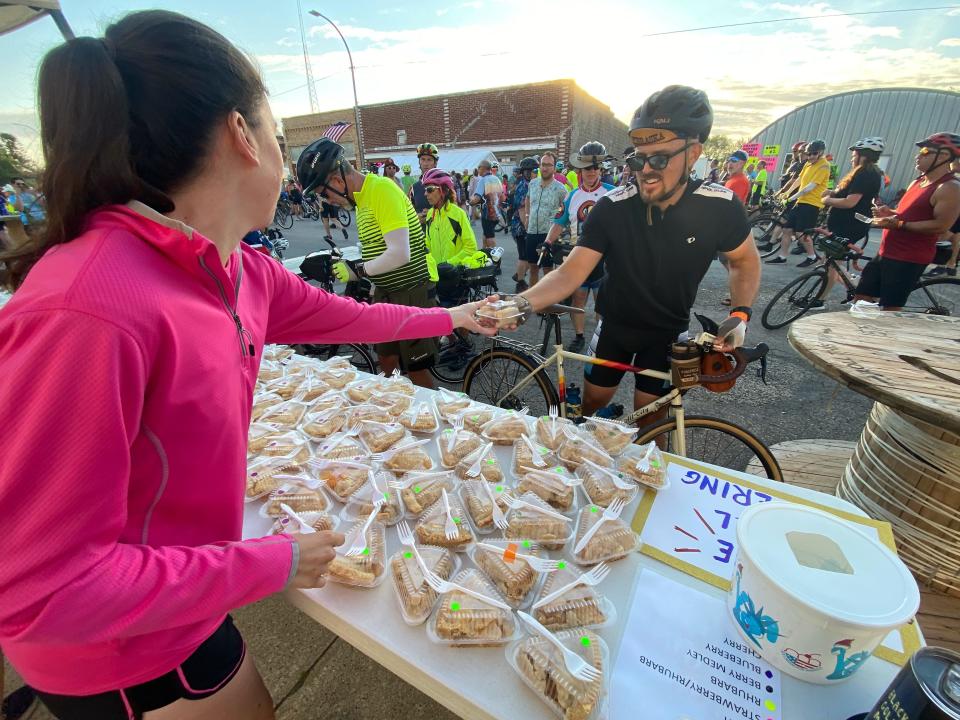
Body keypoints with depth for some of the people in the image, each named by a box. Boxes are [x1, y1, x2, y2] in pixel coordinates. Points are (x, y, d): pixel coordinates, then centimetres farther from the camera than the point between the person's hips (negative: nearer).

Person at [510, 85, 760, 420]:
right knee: (593, 400, 13)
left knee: (649, 416, 8)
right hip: (616, 324, 0)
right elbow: (570, 272, -28)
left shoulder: (719, 207, -19)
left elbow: (746, 261, -1)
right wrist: (522, 304, -45)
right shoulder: (612, 207, -22)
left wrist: (740, 313, -16)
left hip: (668, 331, 0)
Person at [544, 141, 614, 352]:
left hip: (603, 257, -4)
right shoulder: (572, 196, 10)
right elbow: (559, 224, 10)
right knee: (577, 299, 10)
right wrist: (547, 243, -5)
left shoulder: (611, 193, -2)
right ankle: (578, 337, 24)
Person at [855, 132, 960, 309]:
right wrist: (888, 213, 4)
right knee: (860, 299, 10)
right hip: (885, 252, 9)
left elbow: (941, 226, -19)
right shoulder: (917, 182, 15)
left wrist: (898, 224, -23)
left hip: (909, 260, -9)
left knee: (890, 309, -6)